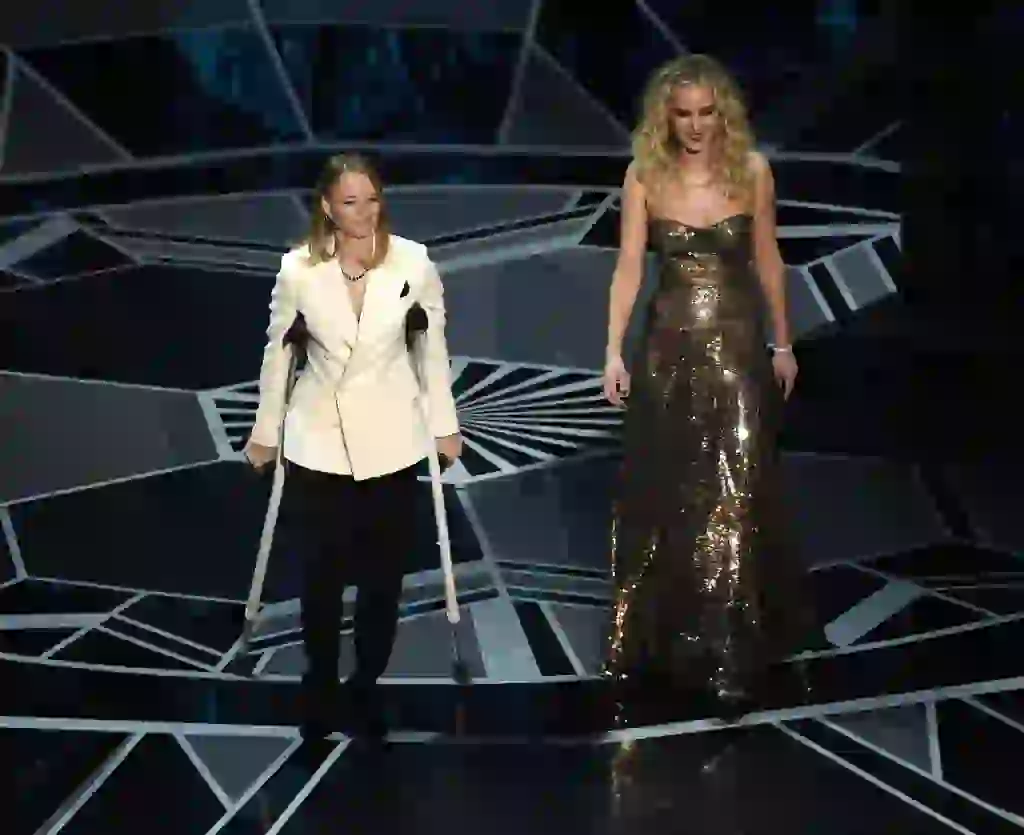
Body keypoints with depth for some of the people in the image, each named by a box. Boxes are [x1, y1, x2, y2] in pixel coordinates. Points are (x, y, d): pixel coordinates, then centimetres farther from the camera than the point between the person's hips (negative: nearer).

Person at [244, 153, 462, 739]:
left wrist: (445, 423, 6)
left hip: (392, 441, 0)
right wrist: (266, 433, 9)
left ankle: (367, 686, 27)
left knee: (384, 573, 9)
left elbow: (434, 345, 1)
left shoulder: (414, 262, -12)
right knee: (322, 573, 7)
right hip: (319, 441, 0)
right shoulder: (298, 269, -11)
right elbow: (278, 352, 2)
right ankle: (321, 685, 28)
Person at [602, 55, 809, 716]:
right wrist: (614, 351, -12)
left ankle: (730, 657, -1)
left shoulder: (752, 169, -3)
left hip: (738, 345, -1)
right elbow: (629, 266, -4)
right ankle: (663, 640, 25)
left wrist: (784, 344, 8)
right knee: (663, 493, 9)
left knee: (735, 495, -5)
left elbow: (767, 261, 5)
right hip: (668, 348, 1)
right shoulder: (645, 173, -2)